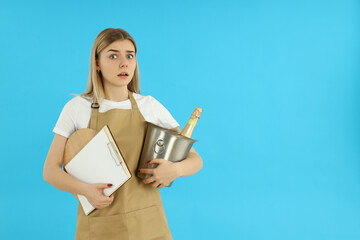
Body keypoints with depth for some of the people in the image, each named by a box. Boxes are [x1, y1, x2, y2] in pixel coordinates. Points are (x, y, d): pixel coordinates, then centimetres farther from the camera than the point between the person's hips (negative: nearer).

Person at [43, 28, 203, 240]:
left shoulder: (151, 106, 0)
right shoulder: (78, 107, -3)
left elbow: (195, 160, 3)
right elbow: (50, 170, -2)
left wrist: (175, 170, -19)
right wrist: (86, 190, -20)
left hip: (148, 223, 1)